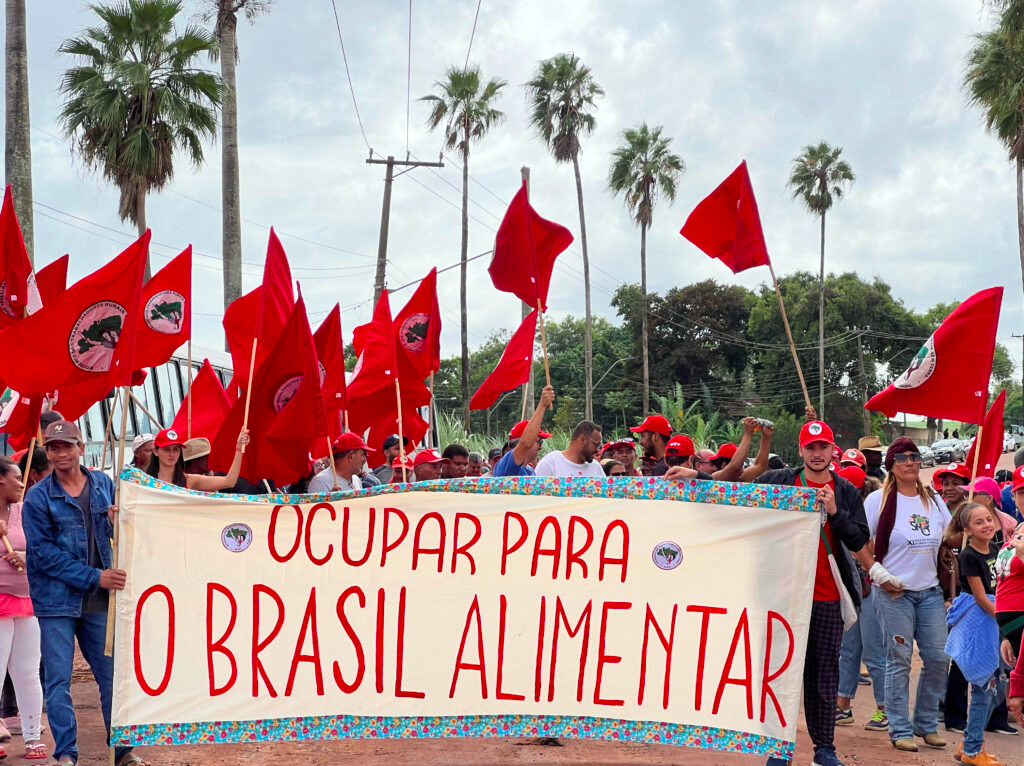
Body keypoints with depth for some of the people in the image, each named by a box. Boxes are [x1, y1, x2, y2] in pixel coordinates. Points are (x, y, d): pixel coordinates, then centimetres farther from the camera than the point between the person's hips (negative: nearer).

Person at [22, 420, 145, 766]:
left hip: (100, 600, 3)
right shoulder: (38, 498, -3)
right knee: (58, 680, -2)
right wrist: (94, 577, -16)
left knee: (112, 675, 5)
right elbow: (44, 554, -9)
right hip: (57, 600, -3)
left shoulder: (104, 485, 7)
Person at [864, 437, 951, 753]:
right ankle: (900, 730, 6)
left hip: (930, 591, 5)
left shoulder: (933, 500, 10)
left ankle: (927, 724, 19)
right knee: (899, 660, -2)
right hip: (893, 593, -5)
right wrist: (879, 576, -12)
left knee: (939, 657, 3)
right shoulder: (879, 500, -4)